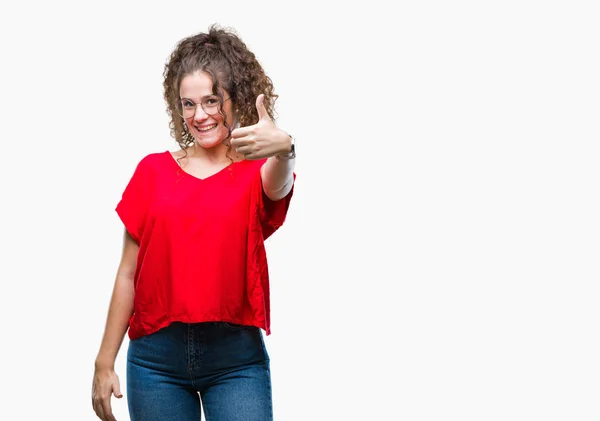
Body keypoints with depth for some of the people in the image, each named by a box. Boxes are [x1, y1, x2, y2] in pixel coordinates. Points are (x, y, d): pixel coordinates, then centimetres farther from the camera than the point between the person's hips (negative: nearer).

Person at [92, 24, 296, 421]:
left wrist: (284, 149, -49)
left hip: (236, 358, -1)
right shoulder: (153, 171, 6)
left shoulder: (255, 172, 1)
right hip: (157, 355, 2)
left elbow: (277, 186, -25)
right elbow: (128, 273, 7)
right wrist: (105, 361, 5)